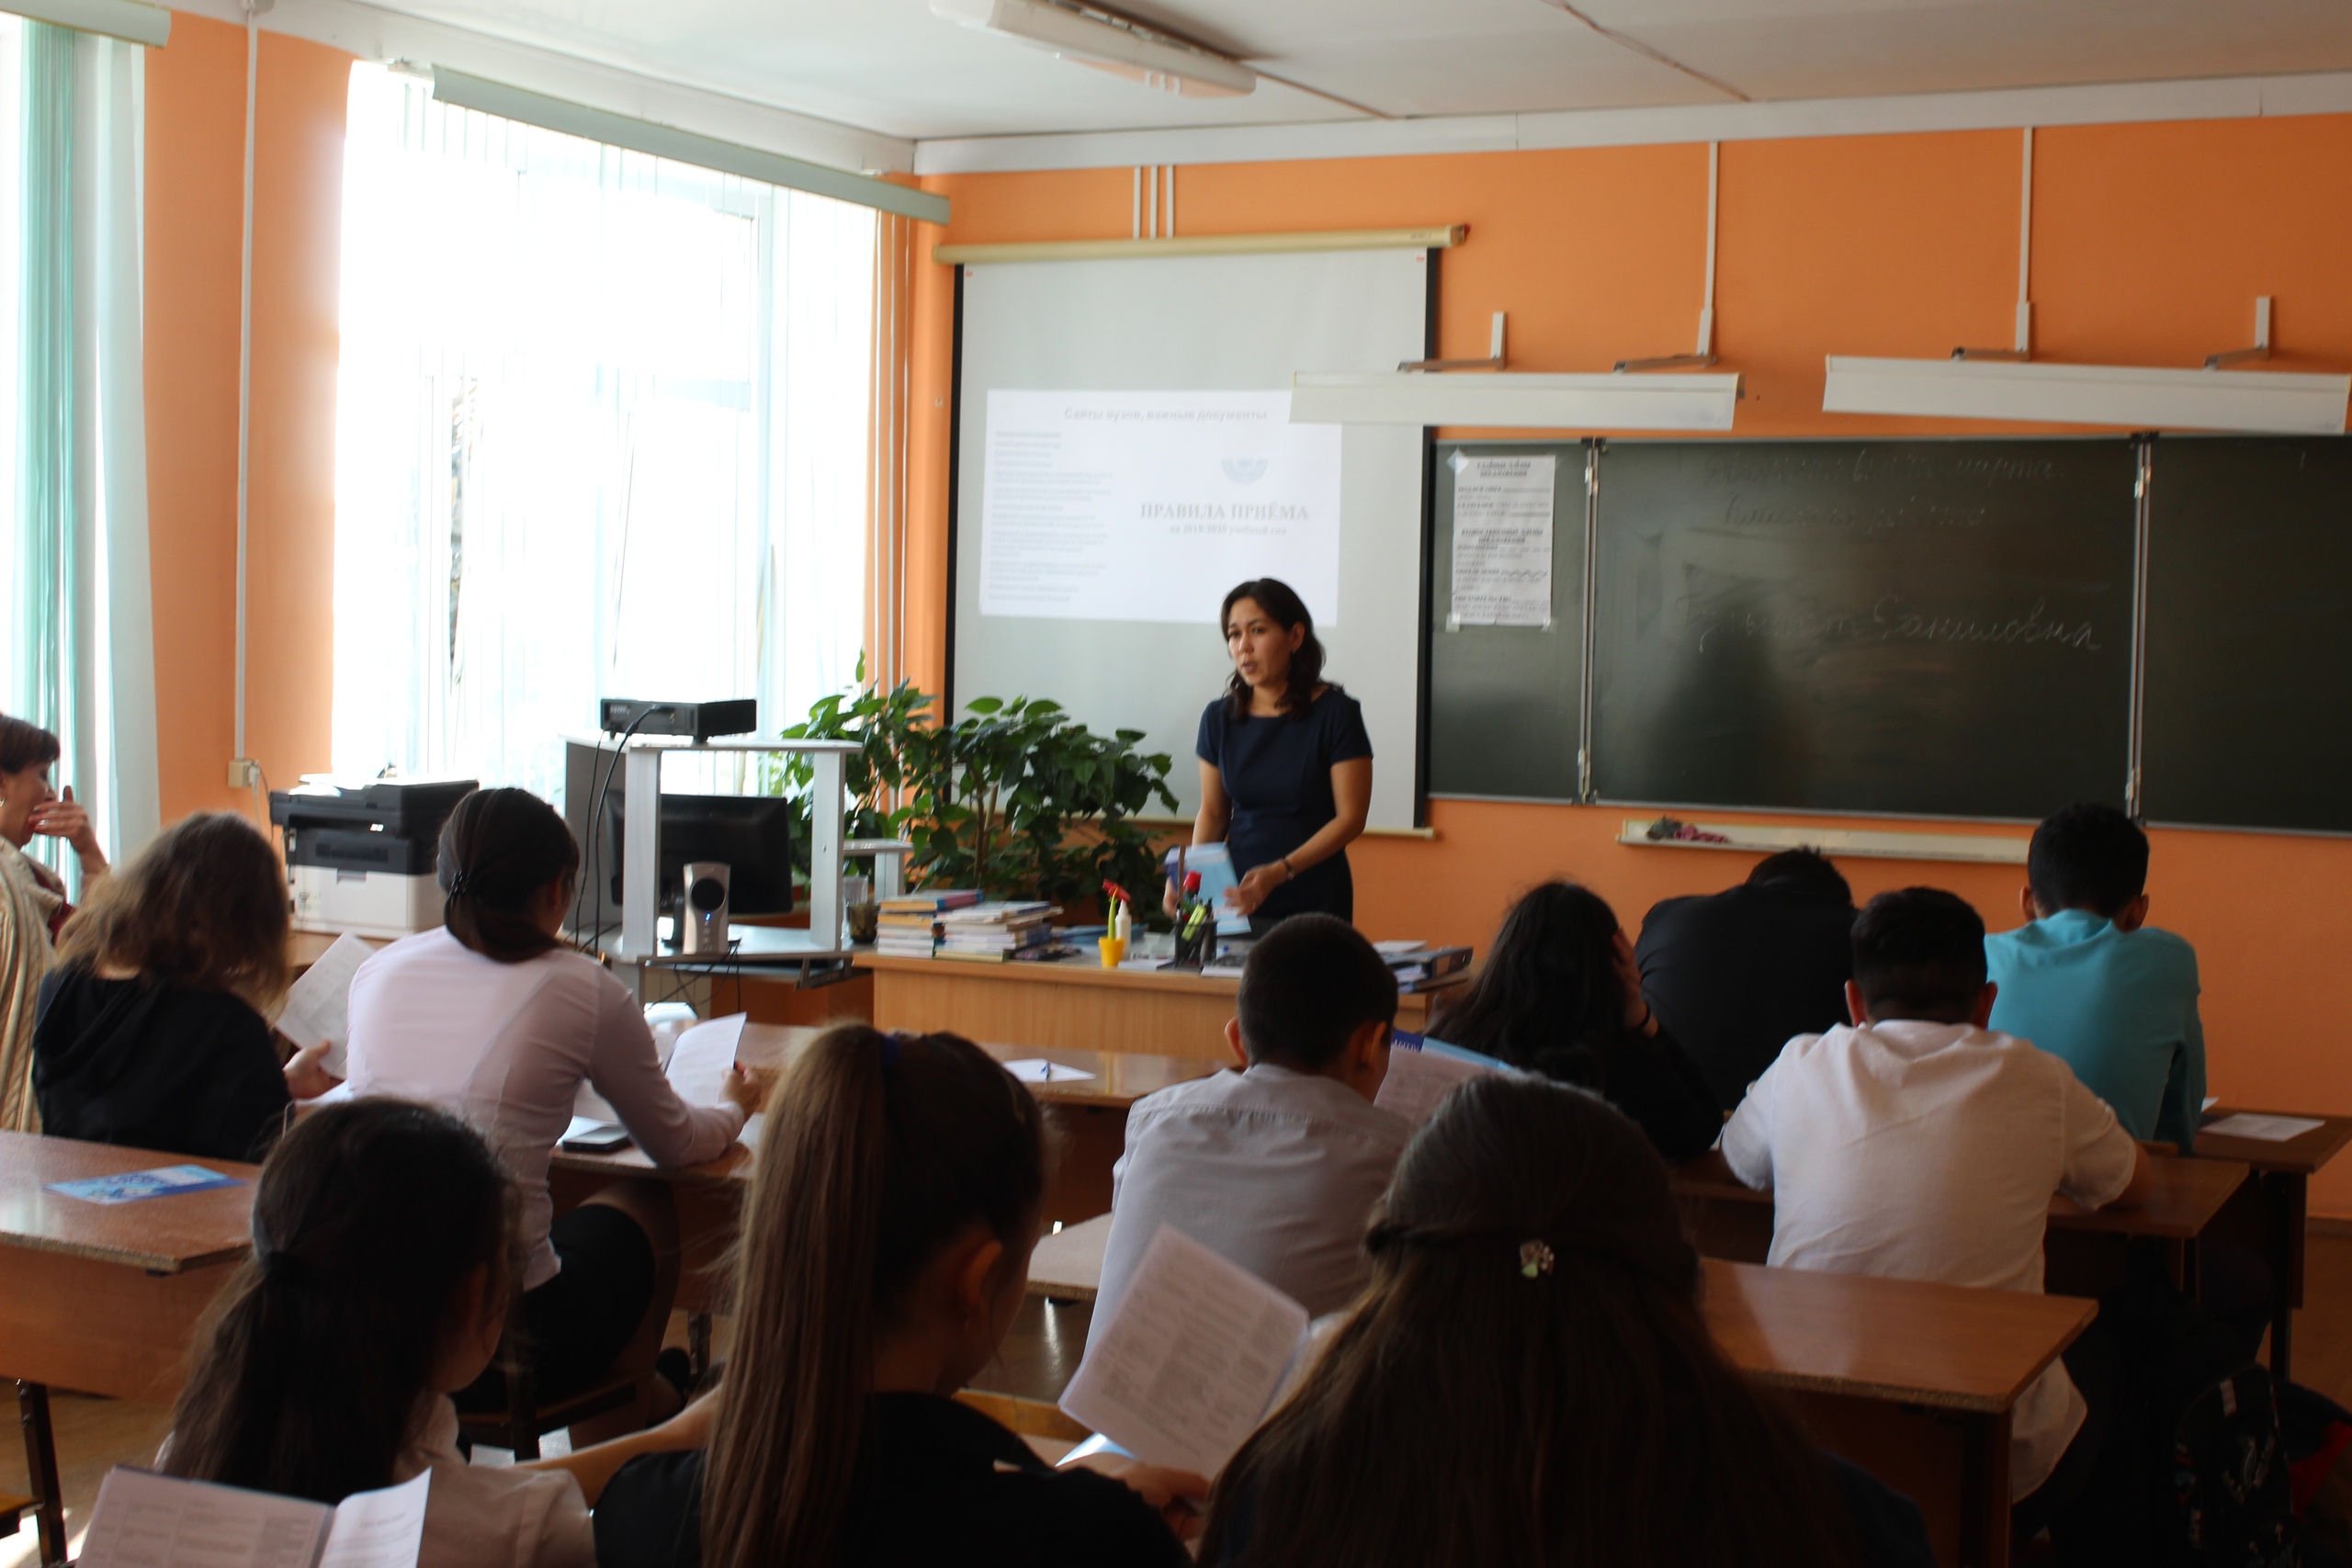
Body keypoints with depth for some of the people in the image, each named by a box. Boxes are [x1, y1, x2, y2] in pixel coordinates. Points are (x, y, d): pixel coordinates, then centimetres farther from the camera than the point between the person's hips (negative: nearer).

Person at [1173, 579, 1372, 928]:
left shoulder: (1335, 713, -8)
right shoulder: (1220, 717, 5)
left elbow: (1351, 817, -10)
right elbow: (1213, 812, 13)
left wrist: (1278, 872, -22)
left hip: (1313, 905, -3)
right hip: (1236, 899, 4)